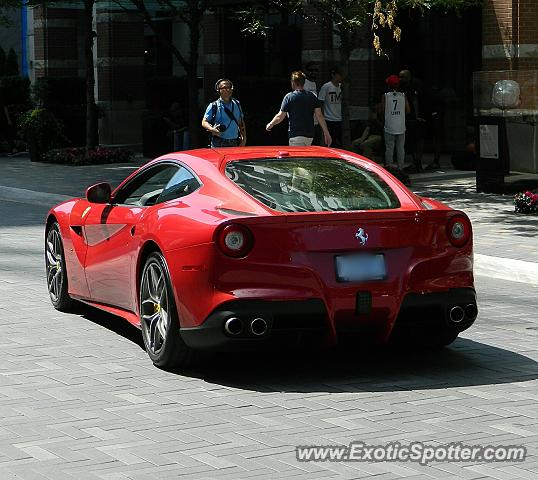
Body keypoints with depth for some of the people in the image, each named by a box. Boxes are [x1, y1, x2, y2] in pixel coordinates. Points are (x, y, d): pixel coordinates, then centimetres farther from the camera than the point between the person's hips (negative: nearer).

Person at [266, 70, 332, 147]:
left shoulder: (289, 97, -7)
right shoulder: (312, 96, 4)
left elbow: (280, 117, -5)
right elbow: (319, 116, -1)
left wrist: (270, 124, 14)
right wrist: (326, 133, 2)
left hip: (296, 136, -5)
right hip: (309, 136, 5)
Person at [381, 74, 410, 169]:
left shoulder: (385, 96, -5)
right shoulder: (403, 96, 1)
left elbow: (382, 110, -3)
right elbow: (408, 110, 4)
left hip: (389, 127, -2)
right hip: (401, 127, 2)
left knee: (389, 148, 3)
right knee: (401, 148, 8)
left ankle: (389, 167, 2)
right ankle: (400, 168, 9)